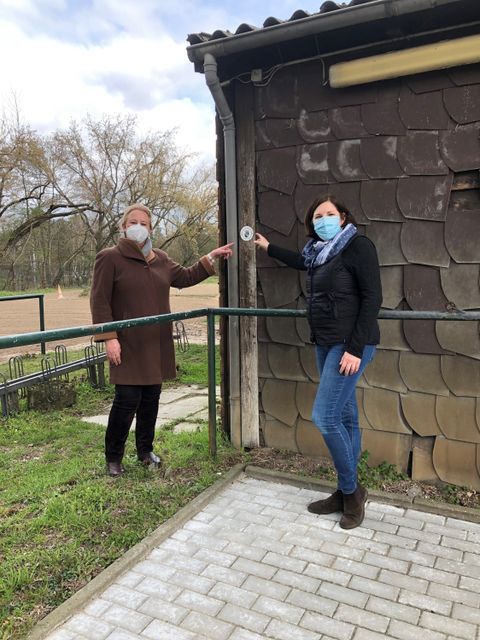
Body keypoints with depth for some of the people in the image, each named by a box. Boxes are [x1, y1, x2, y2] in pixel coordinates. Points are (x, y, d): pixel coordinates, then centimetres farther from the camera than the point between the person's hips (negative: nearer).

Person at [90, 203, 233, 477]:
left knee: (151, 398, 13)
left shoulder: (160, 259, 11)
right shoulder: (110, 258, -6)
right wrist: (109, 338, -18)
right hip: (129, 345, -6)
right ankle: (113, 458, 16)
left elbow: (185, 277, 23)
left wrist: (211, 258, 17)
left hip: (157, 345, 6)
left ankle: (145, 450, 31)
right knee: (128, 399, -5)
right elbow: (99, 301, -10)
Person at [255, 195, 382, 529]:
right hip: (326, 344, 8)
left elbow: (372, 298, -15)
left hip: (350, 345, -8)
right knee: (345, 418, 11)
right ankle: (347, 493, 21)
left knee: (325, 417, -11)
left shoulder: (359, 246, -9)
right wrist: (268, 247, 45)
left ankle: (352, 491, 8)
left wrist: (355, 348, -20)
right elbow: (302, 261, 38)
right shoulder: (319, 252, 13)